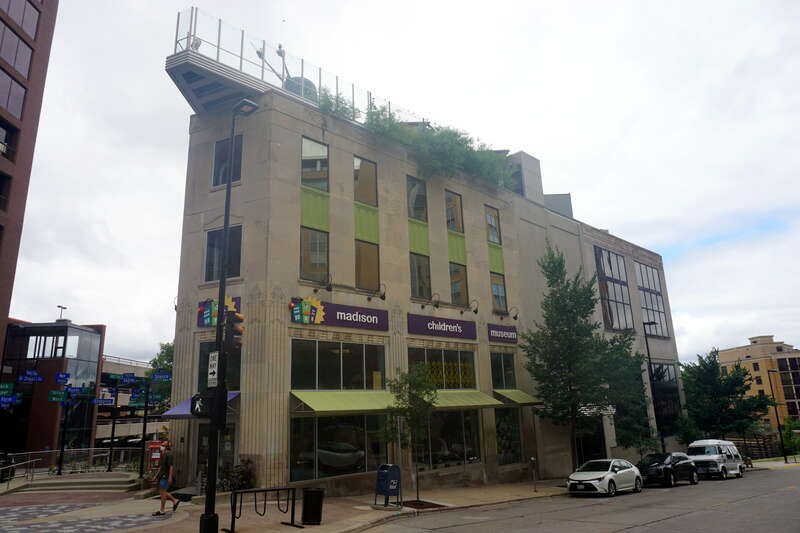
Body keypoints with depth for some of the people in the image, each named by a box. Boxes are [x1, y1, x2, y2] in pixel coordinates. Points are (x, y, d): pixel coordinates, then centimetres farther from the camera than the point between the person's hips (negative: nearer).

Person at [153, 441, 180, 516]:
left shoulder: (169, 454, -14)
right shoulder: (163, 455, 15)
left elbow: (171, 466, -19)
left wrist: (170, 477, -23)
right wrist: (156, 475, 19)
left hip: (166, 477, -9)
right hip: (161, 476, 9)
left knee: (162, 493, -5)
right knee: (162, 492, 12)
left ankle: (162, 511, 2)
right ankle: (175, 501, 23)